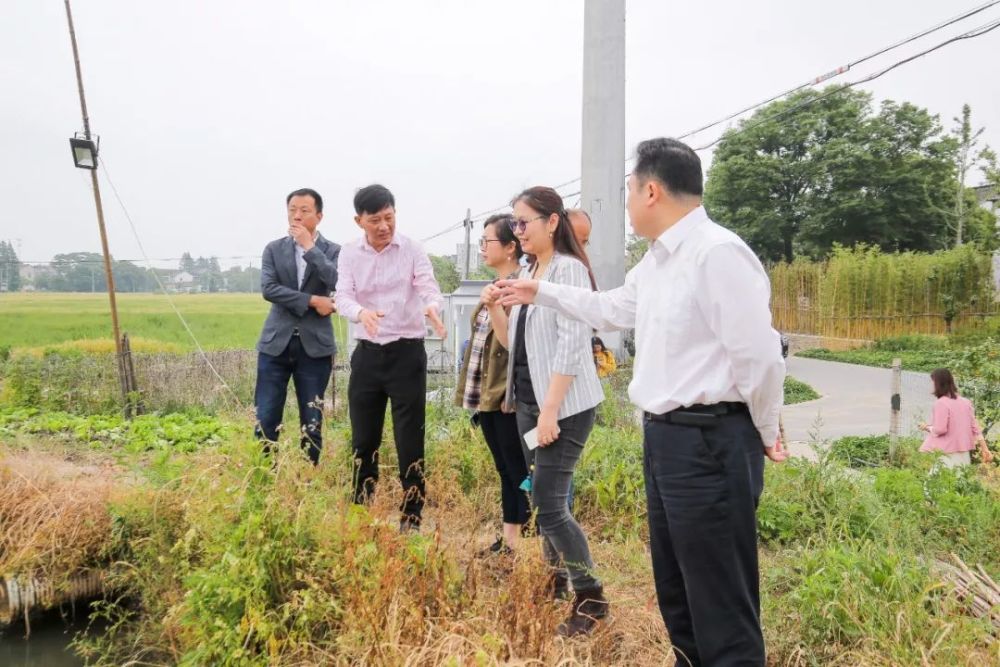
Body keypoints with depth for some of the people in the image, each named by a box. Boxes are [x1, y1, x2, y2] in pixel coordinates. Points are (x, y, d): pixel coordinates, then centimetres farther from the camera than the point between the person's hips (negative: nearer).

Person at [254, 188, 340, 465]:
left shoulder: (333, 251, 3)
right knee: (265, 420, 2)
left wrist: (309, 247, -14)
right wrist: (312, 300, -14)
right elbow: (268, 289, -7)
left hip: (315, 345, -1)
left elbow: (337, 283, -16)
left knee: (312, 422, 6)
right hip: (276, 342, 1)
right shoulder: (274, 249, 6)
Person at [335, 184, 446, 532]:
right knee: (363, 441, 10)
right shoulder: (349, 254, 2)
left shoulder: (412, 250, -3)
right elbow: (343, 298, -10)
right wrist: (362, 312, -34)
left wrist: (431, 307, -38)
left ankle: (411, 520, 12)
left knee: (410, 442, 0)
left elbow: (430, 288, -13)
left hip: (407, 353, -2)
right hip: (367, 354, 3)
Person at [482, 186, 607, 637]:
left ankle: (591, 598, 3)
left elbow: (571, 345, -19)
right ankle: (557, 578, 28)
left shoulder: (568, 269, -11)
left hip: (563, 406, -8)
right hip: (528, 401, 8)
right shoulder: (526, 273, 13)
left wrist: (550, 410, -22)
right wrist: (494, 308, -2)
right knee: (543, 498, 13)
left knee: (547, 503, -11)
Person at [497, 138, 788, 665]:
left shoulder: (718, 254, -19)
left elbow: (758, 356, -20)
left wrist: (765, 434, -7)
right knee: (676, 590, 22)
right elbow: (612, 308, 31)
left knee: (721, 602, 0)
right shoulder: (656, 260, 13)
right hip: (665, 437, 10)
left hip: (709, 441, -10)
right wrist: (539, 293, 35)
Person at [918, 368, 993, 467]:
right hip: (963, 455, 7)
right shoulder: (966, 402, 9)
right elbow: (975, 427, 10)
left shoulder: (941, 403, -13)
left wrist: (927, 427, 1)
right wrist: (984, 448, 13)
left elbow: (940, 429, -18)